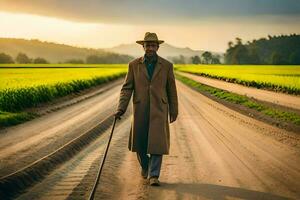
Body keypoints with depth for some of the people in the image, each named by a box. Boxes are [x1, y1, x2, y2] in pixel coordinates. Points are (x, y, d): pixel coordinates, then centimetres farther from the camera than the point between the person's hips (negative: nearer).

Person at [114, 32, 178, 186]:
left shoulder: (167, 65, -1)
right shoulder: (134, 65, 0)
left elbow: (171, 90, 6)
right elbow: (127, 88, -3)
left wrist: (174, 111, 10)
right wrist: (121, 109, -15)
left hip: (159, 110, -1)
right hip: (140, 110, 1)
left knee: (157, 142, -9)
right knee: (139, 142, 9)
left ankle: (154, 176, -2)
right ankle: (145, 165, 38)